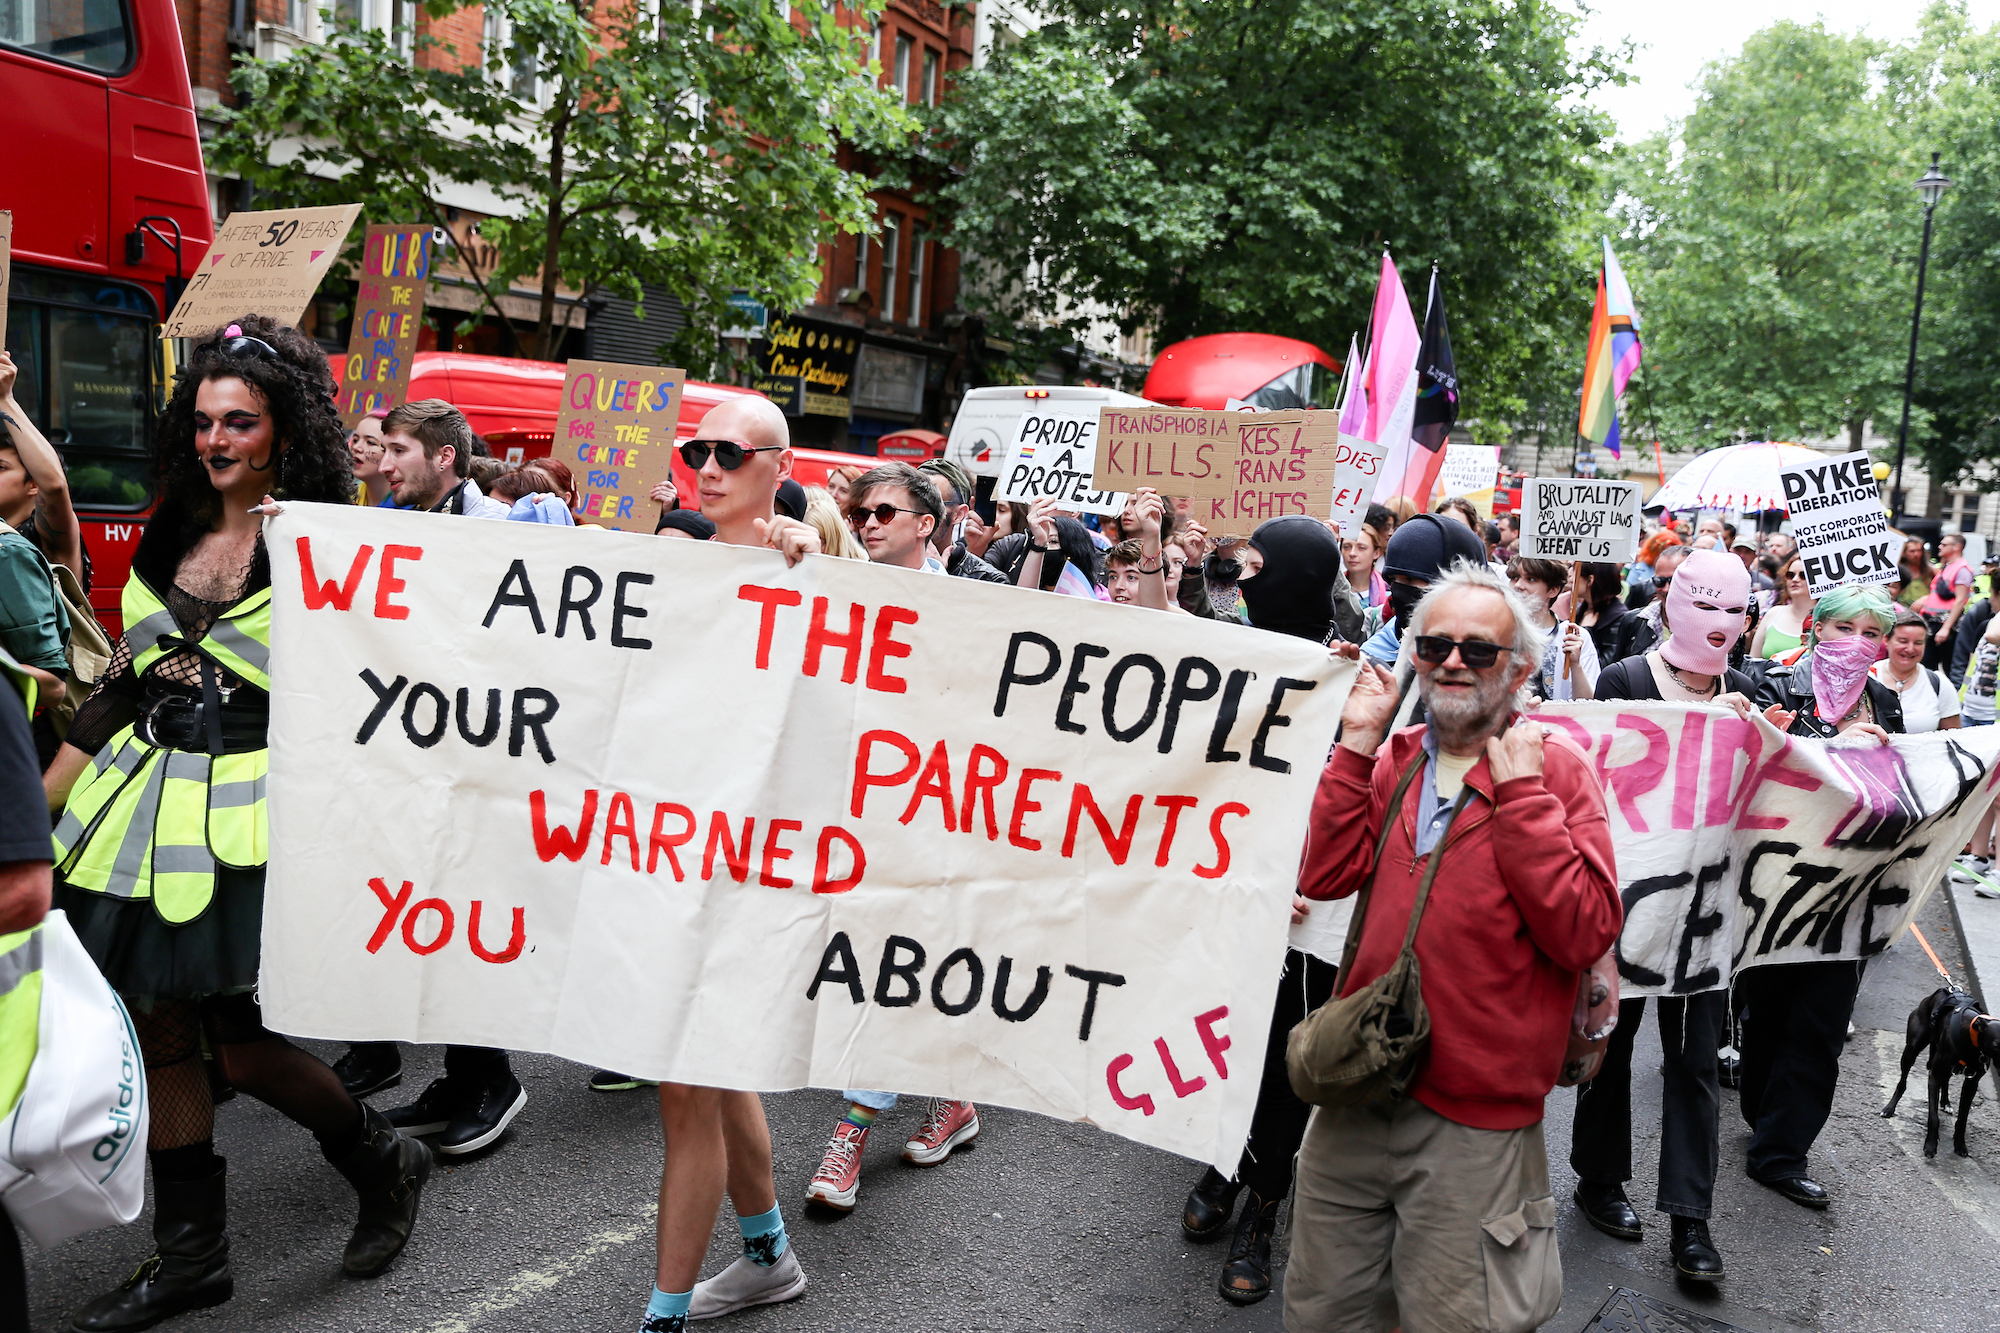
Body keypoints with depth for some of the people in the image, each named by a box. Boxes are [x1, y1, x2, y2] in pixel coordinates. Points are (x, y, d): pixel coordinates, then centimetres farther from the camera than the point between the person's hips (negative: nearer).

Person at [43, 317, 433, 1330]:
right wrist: (37, 807, 15)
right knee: (158, 1028, 10)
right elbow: (120, 681, 15)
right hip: (145, 799, 7)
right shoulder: (170, 534, 11)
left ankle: (383, 1163, 22)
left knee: (239, 1044, -4)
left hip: (252, 810, -6)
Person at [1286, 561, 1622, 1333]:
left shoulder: (1557, 769, -7)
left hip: (1473, 1123, -5)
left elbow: (1585, 933, -18)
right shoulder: (1393, 760, 7)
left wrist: (1520, 792, -21)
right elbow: (1324, 876, -5)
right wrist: (1357, 745, -8)